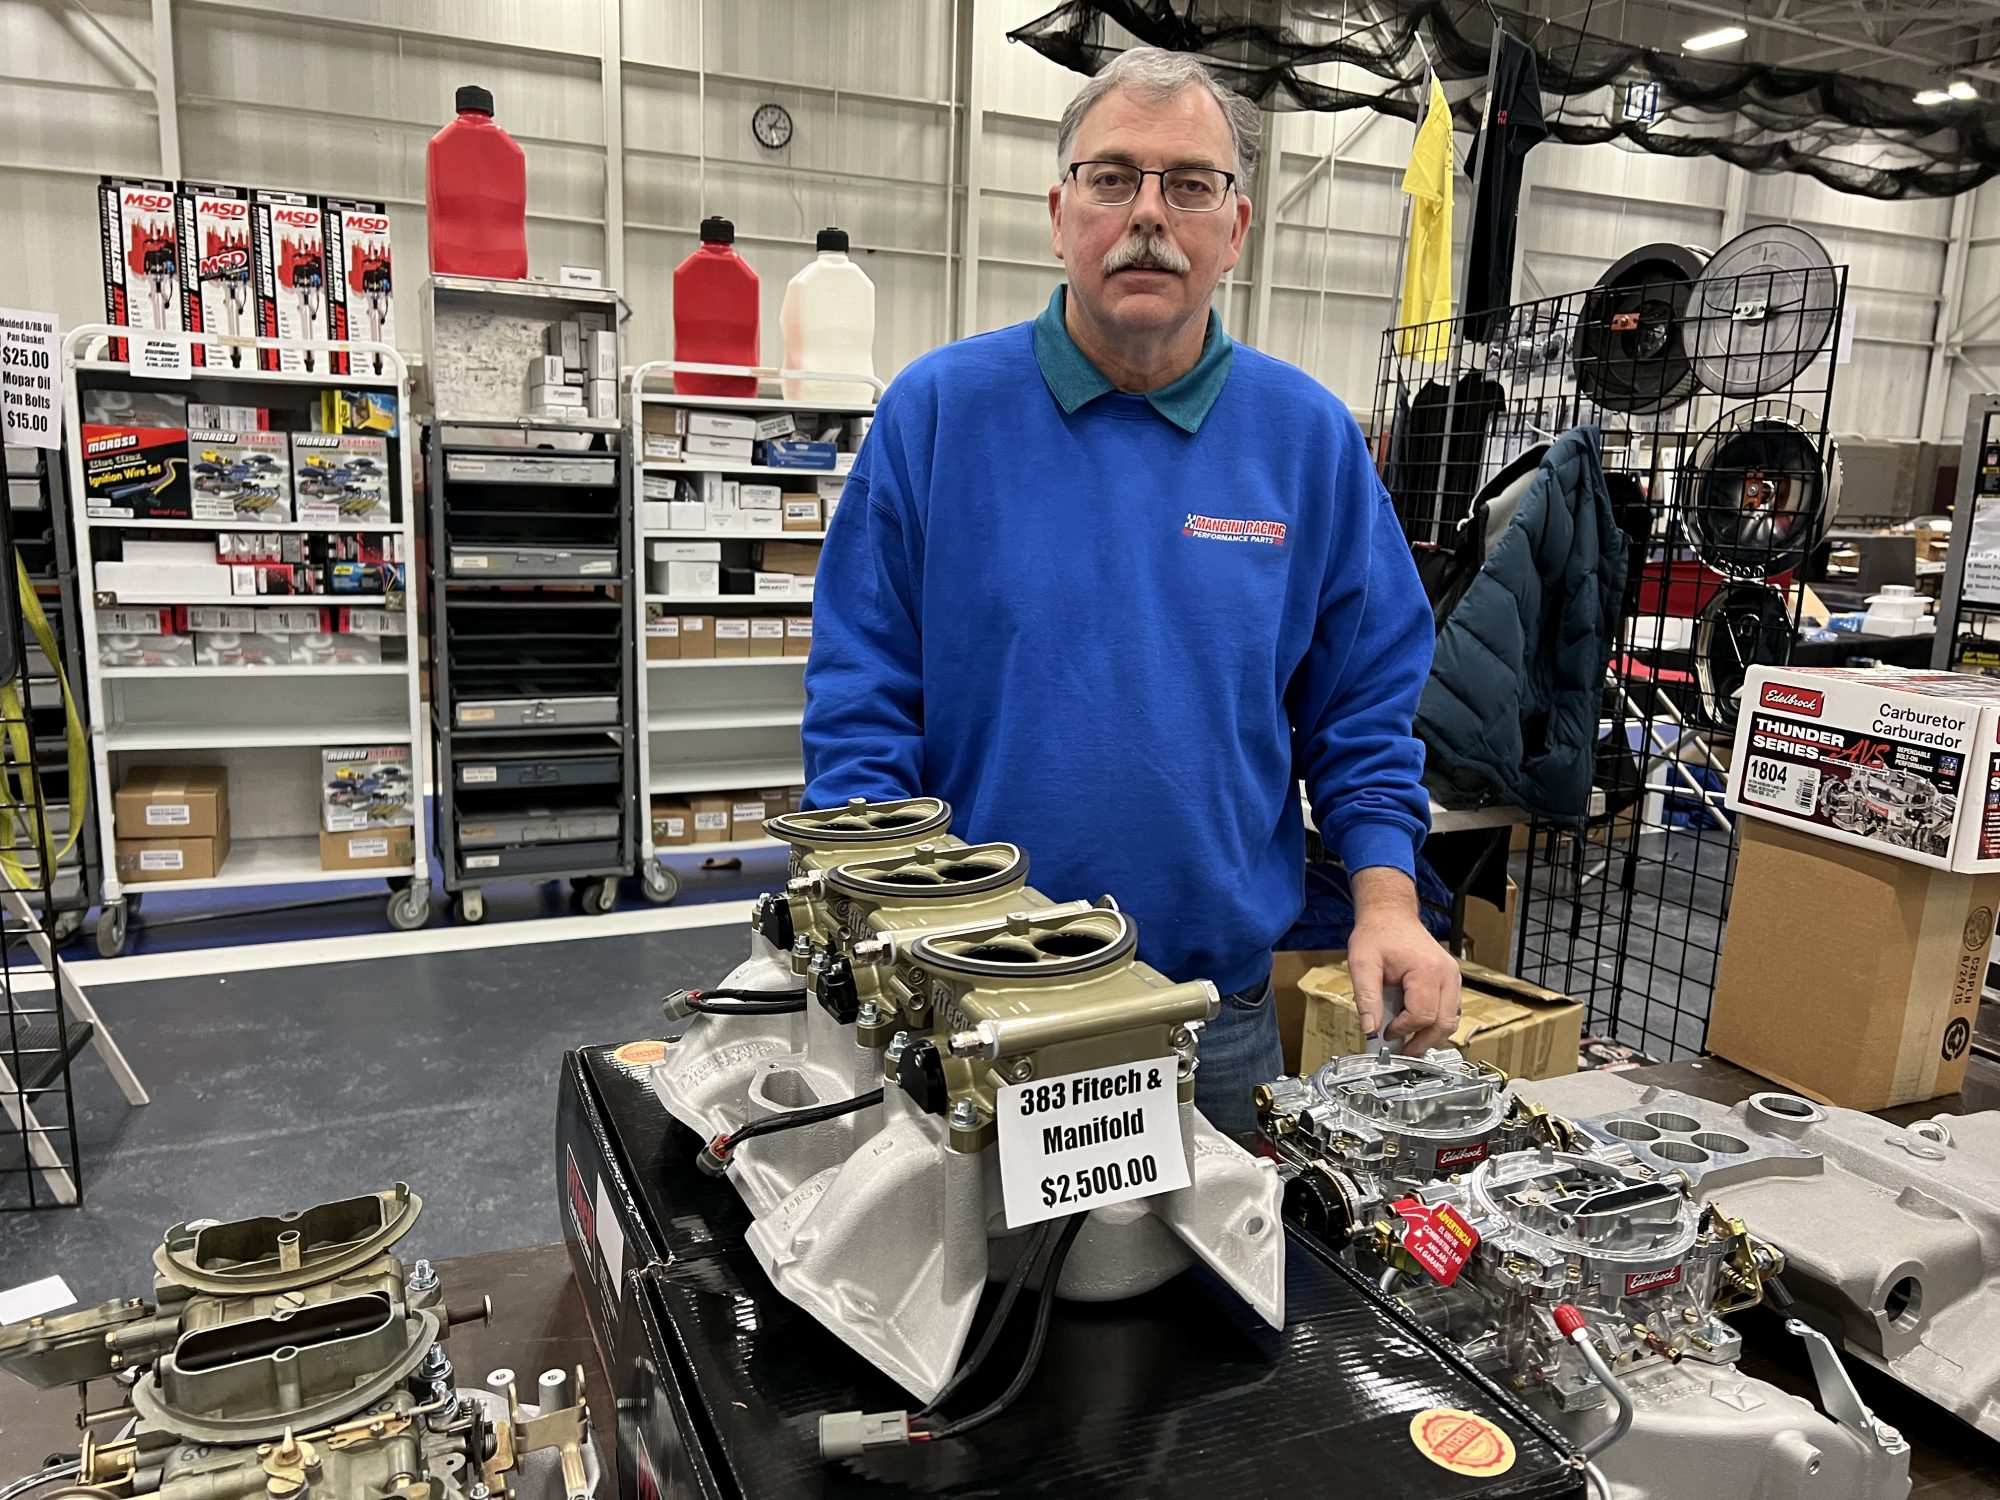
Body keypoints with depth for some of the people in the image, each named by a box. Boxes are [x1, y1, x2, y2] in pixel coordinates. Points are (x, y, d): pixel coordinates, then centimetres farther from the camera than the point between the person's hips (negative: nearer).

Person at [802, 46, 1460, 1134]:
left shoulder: (1307, 437, 0)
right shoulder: (940, 410, -6)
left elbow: (1362, 709, 5)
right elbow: (861, 704, -7)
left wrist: (1386, 903, -7)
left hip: (1221, 1011, 2)